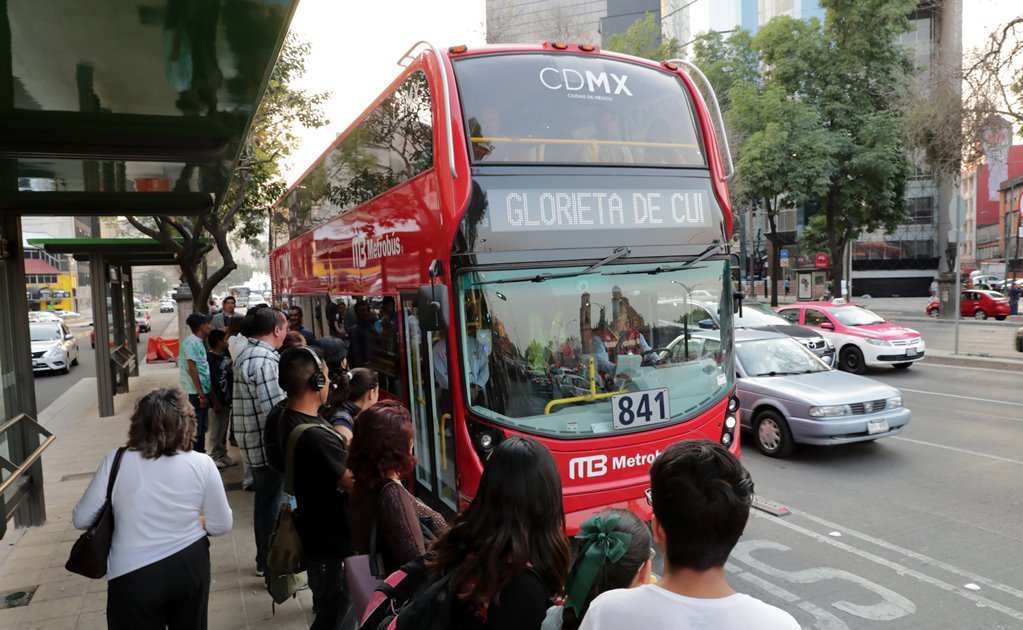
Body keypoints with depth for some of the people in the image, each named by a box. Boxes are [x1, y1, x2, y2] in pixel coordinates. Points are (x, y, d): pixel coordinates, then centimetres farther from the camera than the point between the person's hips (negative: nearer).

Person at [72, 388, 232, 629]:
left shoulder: (116, 462, -14)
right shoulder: (201, 465, -12)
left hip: (133, 576, -1)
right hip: (189, 566, 1)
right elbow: (221, 525, -4)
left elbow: (81, 519, -3)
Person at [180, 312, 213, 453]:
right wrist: (201, 394, -18)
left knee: (202, 427, 16)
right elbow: (192, 369, -19)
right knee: (196, 428, -2)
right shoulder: (192, 342, -16)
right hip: (197, 392, -9)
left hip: (203, 390, 9)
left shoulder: (198, 341, 12)